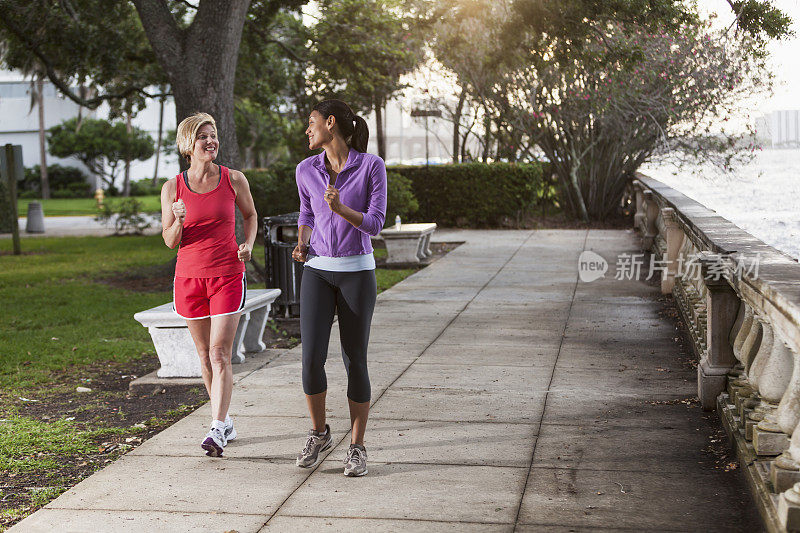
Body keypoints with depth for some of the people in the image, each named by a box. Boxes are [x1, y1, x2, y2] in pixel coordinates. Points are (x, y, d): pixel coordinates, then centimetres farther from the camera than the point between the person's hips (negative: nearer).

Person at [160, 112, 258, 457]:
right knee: (205, 356, 11)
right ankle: (226, 421, 26)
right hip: (189, 277, 2)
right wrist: (179, 221, -21)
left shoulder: (234, 180, -2)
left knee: (220, 354, -11)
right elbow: (170, 241, 1)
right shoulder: (172, 188, -2)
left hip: (228, 276, -2)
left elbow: (250, 214, 15)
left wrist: (248, 245, -3)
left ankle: (217, 431, -13)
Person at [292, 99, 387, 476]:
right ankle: (319, 434, 16)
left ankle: (357, 447, 14)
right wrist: (301, 246, -1)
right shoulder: (306, 170, 3)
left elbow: (375, 223, -10)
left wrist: (341, 209, -29)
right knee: (312, 358, -8)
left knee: (355, 362, -1)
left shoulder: (372, 165, -8)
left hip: (357, 272, -3)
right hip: (318, 272, 3)